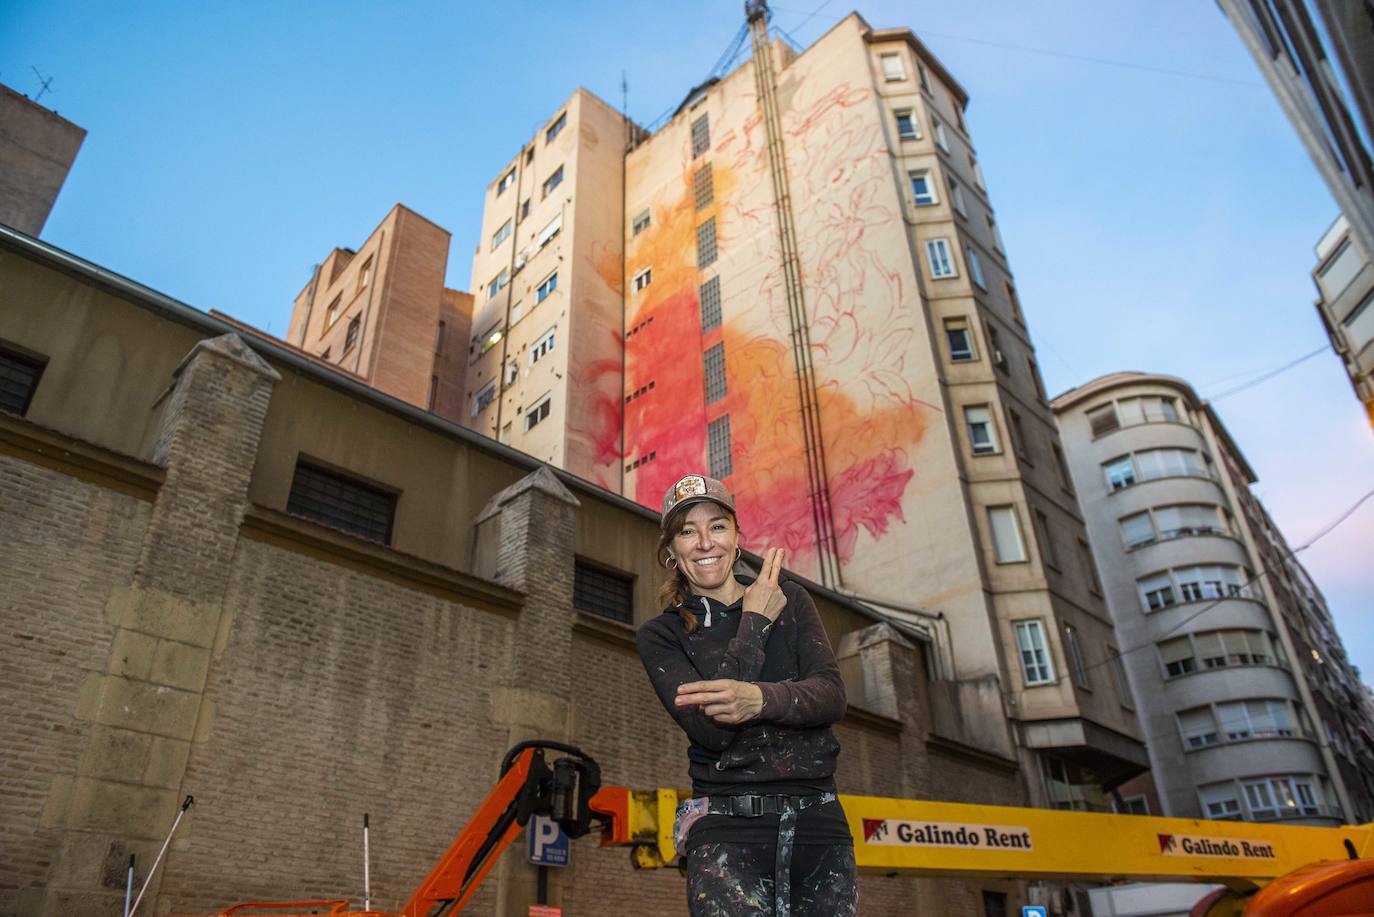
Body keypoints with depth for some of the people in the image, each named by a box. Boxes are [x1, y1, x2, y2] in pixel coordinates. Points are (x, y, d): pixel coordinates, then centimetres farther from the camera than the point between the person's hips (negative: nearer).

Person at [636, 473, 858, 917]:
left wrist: (758, 699, -28)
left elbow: (832, 696, -7)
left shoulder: (790, 599, 8)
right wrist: (756, 623, -8)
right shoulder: (661, 635, 3)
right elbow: (711, 729, -12)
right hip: (728, 826, -2)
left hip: (817, 818, 3)